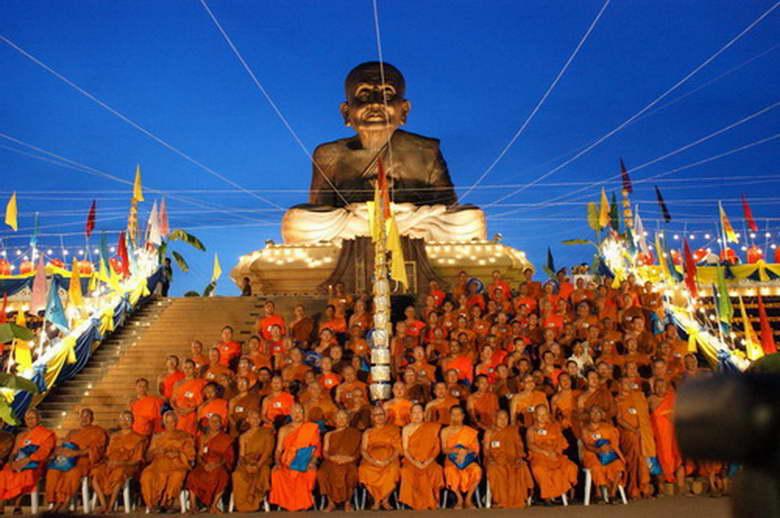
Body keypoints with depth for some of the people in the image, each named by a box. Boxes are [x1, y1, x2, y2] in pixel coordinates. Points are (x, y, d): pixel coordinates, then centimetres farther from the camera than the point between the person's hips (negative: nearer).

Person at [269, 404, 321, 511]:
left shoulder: (312, 428, 7)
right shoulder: (283, 429, 13)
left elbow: (316, 448, 3)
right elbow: (278, 449, 8)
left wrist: (312, 462, -14)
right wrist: (278, 463, -11)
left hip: (304, 464, -1)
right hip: (286, 464, 1)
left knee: (310, 473, -34)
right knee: (277, 474, -31)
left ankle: (303, 504, -17)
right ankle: (286, 503, -18)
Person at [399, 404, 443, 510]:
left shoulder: (432, 428, 8)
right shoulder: (406, 429, 7)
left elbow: (437, 448, 3)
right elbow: (405, 449, 2)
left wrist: (428, 461, -11)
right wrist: (414, 462, -13)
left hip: (428, 461, 1)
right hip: (411, 461, 0)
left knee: (436, 471, -27)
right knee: (408, 472, -30)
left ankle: (432, 500, -9)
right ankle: (415, 502, -14)